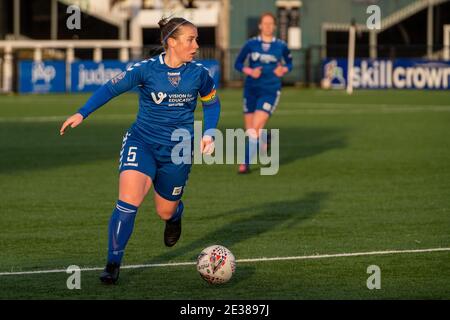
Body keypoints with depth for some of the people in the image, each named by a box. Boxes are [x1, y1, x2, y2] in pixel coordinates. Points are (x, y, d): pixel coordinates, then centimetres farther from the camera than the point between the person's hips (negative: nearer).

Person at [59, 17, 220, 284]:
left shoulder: (199, 74, -5)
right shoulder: (146, 70, -12)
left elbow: (212, 103, 12)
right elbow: (111, 88, -9)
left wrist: (209, 134, -1)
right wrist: (82, 114, -20)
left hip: (177, 151, 2)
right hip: (141, 142, -2)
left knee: (166, 211, 10)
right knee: (129, 200, -21)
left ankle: (176, 214, 52)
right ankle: (113, 263, -8)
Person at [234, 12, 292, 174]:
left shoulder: (281, 46, 0)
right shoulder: (251, 44, 0)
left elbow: (289, 63, 15)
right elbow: (238, 64, 5)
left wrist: (283, 70, -7)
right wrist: (250, 71, -13)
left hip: (270, 91, -2)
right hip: (251, 89, 2)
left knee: (255, 128, -16)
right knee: (249, 130, 7)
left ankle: (246, 163, -9)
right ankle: (264, 139, 41)